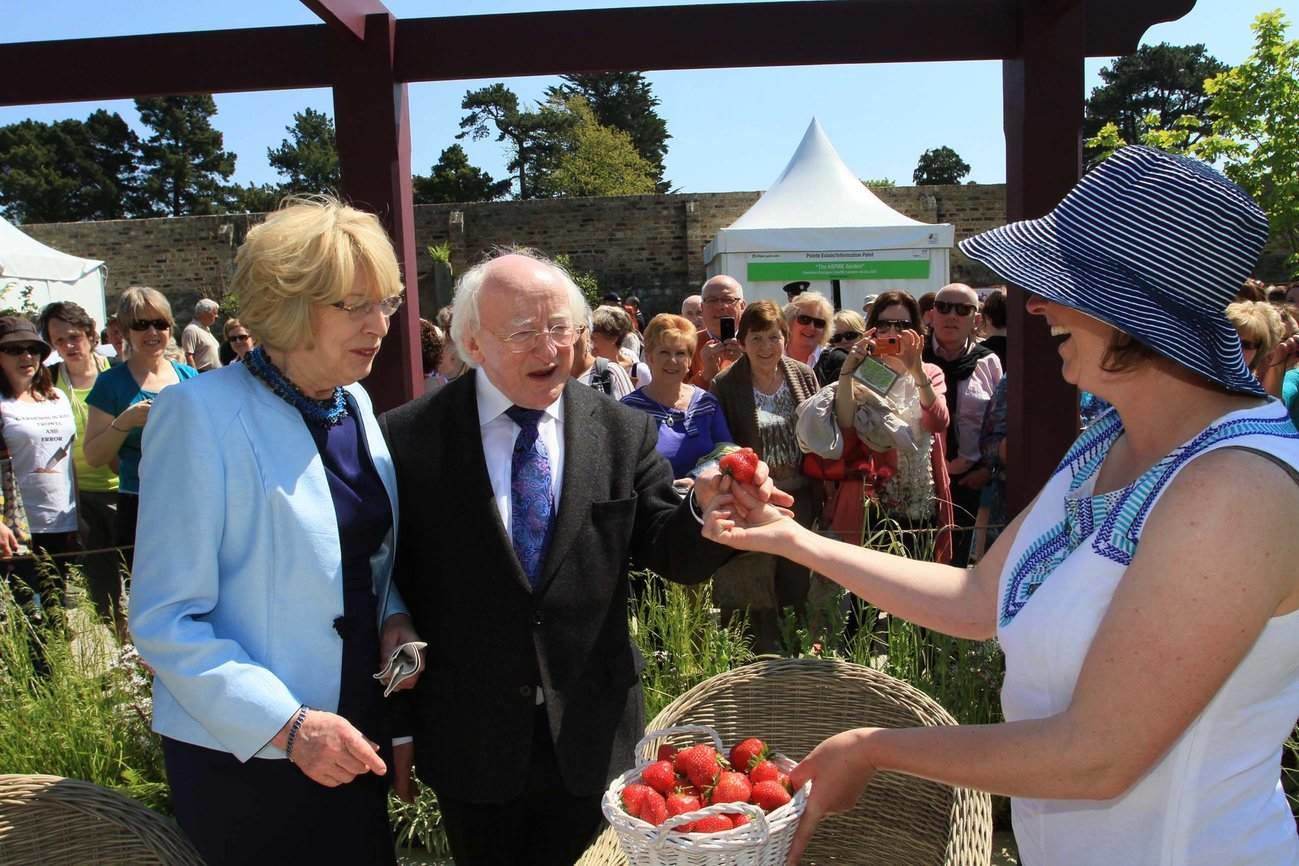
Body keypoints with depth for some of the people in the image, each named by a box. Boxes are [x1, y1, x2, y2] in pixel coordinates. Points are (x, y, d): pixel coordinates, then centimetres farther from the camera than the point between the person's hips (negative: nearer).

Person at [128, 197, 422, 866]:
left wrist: (395, 619, -4)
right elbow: (165, 622, -17)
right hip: (246, 758, -6)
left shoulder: (354, 404, 2)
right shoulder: (202, 416, -17)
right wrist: (288, 725, -24)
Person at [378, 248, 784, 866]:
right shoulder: (407, 438, -9)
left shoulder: (625, 433, -4)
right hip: (470, 740, -1)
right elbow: (389, 580, -5)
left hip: (589, 737, 2)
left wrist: (704, 506, -24)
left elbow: (671, 557, -3)